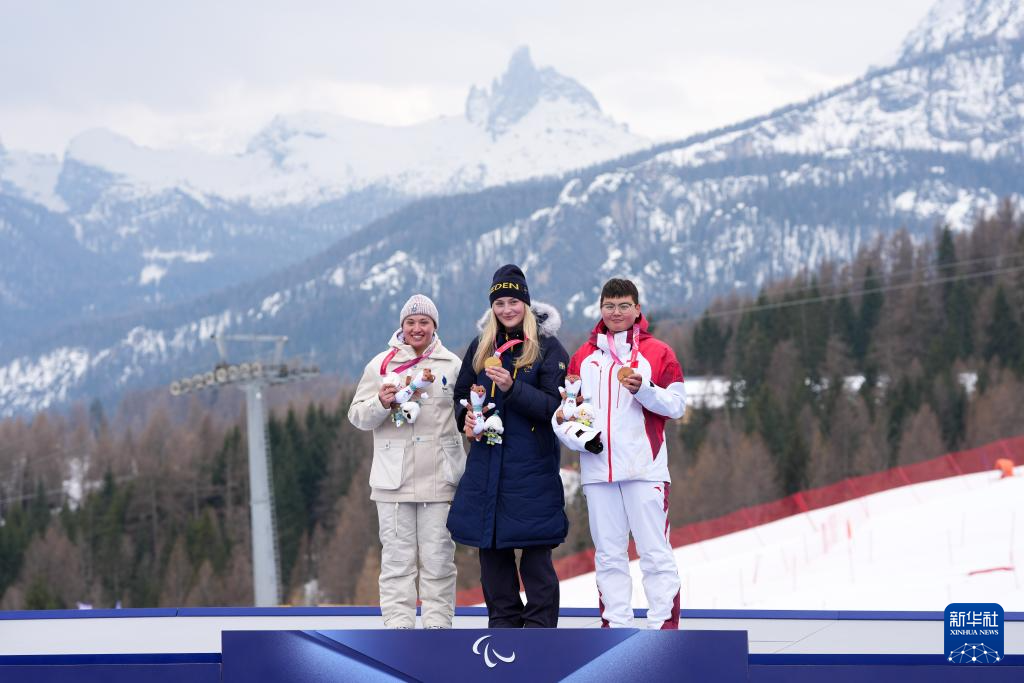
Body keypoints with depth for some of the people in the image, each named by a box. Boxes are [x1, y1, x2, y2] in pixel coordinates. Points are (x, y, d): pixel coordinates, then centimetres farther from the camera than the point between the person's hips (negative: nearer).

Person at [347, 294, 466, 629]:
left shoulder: (452, 365, 10)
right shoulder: (381, 364, 9)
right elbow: (357, 415, 8)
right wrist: (382, 404, -11)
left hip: (439, 477, 0)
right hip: (394, 477, 0)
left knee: (438, 556, 1)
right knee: (397, 556, 0)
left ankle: (438, 621, 7)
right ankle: (398, 623, 3)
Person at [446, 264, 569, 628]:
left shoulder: (547, 348, -1)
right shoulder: (480, 348, 13)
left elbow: (555, 406, -9)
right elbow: (461, 395, 22)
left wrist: (512, 388, -21)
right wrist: (467, 418, 1)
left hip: (532, 465, -5)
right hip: (486, 462, 5)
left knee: (534, 548, -5)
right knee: (490, 548, 6)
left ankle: (540, 626, 1)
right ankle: (503, 626, 16)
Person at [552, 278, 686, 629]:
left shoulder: (657, 353, 4)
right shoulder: (583, 357, 14)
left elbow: (677, 405, 0)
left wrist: (643, 389, -16)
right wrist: (575, 435, -4)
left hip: (645, 468, -4)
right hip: (597, 469, 4)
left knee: (655, 552, -5)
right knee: (608, 555, 7)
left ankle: (663, 625, -4)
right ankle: (616, 626, 11)